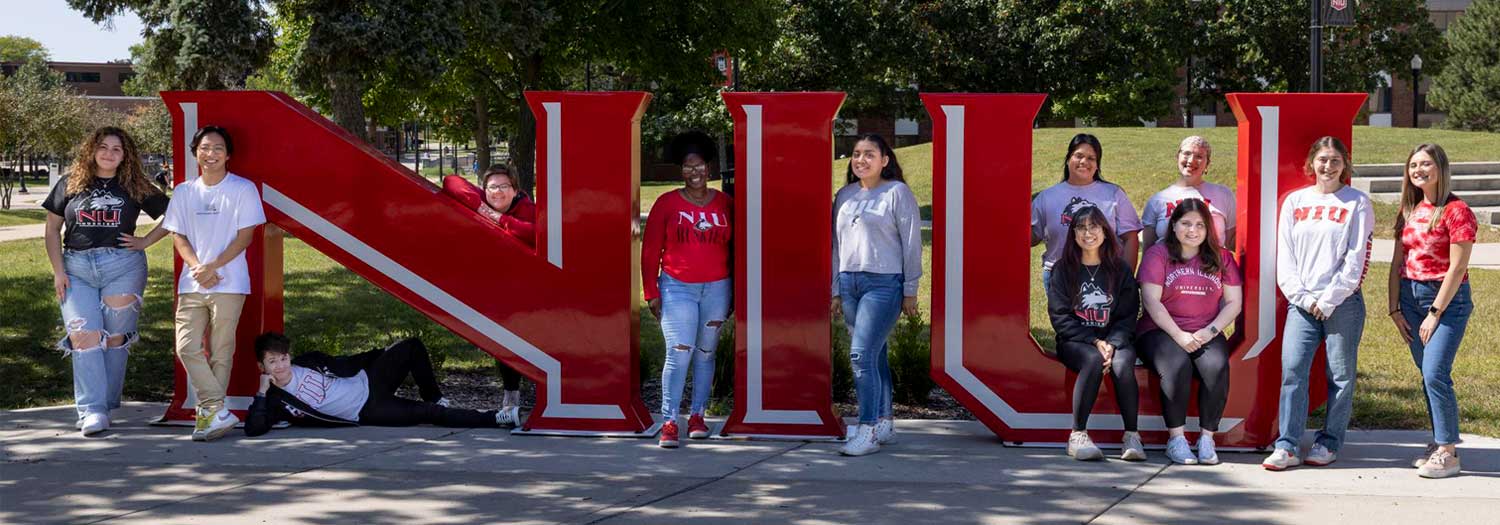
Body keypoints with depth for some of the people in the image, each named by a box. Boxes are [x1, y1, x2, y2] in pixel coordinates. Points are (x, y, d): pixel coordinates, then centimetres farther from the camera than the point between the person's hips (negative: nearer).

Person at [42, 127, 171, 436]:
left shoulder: (135, 188, 8)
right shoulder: (71, 185, 9)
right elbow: (52, 228, 10)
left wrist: (145, 242, 1)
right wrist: (58, 271, 1)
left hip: (123, 268, 0)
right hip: (77, 269, 0)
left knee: (114, 337, 0)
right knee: (84, 335, -11)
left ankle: (106, 402, 10)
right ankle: (92, 411, -14)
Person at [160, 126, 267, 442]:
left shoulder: (243, 189, 1)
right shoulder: (184, 192, 13)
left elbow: (245, 236, -4)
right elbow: (178, 237, 10)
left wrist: (213, 267, -12)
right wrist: (197, 267, -8)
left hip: (228, 284, -4)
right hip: (191, 284, 4)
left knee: (220, 353, -1)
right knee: (187, 348, -7)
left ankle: (210, 412, 2)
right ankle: (218, 412, -8)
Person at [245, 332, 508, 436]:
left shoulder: (306, 363, 2)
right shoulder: (275, 400, -13)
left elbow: (340, 364, 16)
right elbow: (253, 429, -25)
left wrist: (381, 357, 18)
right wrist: (261, 393, -28)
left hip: (368, 382, 6)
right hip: (367, 413, -6)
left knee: (413, 347, -6)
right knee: (427, 414, -19)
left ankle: (435, 399, 13)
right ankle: (493, 419, -11)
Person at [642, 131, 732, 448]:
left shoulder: (725, 204, 7)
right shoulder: (667, 203, 1)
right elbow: (650, 250, 2)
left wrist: (736, 292, 11)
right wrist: (651, 293, -2)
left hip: (716, 289, 3)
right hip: (677, 288, -2)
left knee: (706, 354, 8)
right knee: (679, 353, -12)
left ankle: (697, 416, 19)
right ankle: (669, 422, -10)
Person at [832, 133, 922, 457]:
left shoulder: (897, 193, -3)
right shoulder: (845, 195, 13)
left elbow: (911, 242, -3)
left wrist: (910, 291, -5)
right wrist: (836, 290, 15)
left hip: (884, 284, -6)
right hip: (850, 284, 6)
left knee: (862, 354, -16)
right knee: (874, 356, 11)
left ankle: (868, 431, -14)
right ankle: (884, 423, 20)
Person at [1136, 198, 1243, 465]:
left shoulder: (1220, 258, 14)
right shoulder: (1157, 254, 5)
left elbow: (1234, 302, 9)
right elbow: (1151, 300, -5)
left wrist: (1211, 330, -8)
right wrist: (1178, 335, -15)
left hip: (1206, 335, 2)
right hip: (1162, 331, -2)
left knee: (1217, 366, -31)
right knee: (1177, 365, -34)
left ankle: (1207, 438, -23)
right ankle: (1175, 437, -26)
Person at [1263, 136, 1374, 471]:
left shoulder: (1357, 203, 4)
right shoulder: (1294, 202, 13)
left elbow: (1354, 260, -4)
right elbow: (1285, 258, 9)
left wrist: (1328, 300, -10)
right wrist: (1302, 297, -4)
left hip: (1342, 302, -2)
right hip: (1301, 302, 2)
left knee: (1340, 376, 1)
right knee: (1292, 370, -8)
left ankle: (1328, 444, 11)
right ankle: (1287, 447, -9)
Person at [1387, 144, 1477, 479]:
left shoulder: (1456, 211, -10)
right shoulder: (1410, 212, 12)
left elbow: (1457, 268, -13)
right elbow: (1397, 262, 12)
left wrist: (1435, 313, -14)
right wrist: (1395, 309, 5)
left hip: (1447, 298, -7)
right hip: (1411, 296, 7)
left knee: (1435, 373, -14)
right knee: (1427, 374, 9)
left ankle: (1448, 453, -8)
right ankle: (1439, 442, 17)